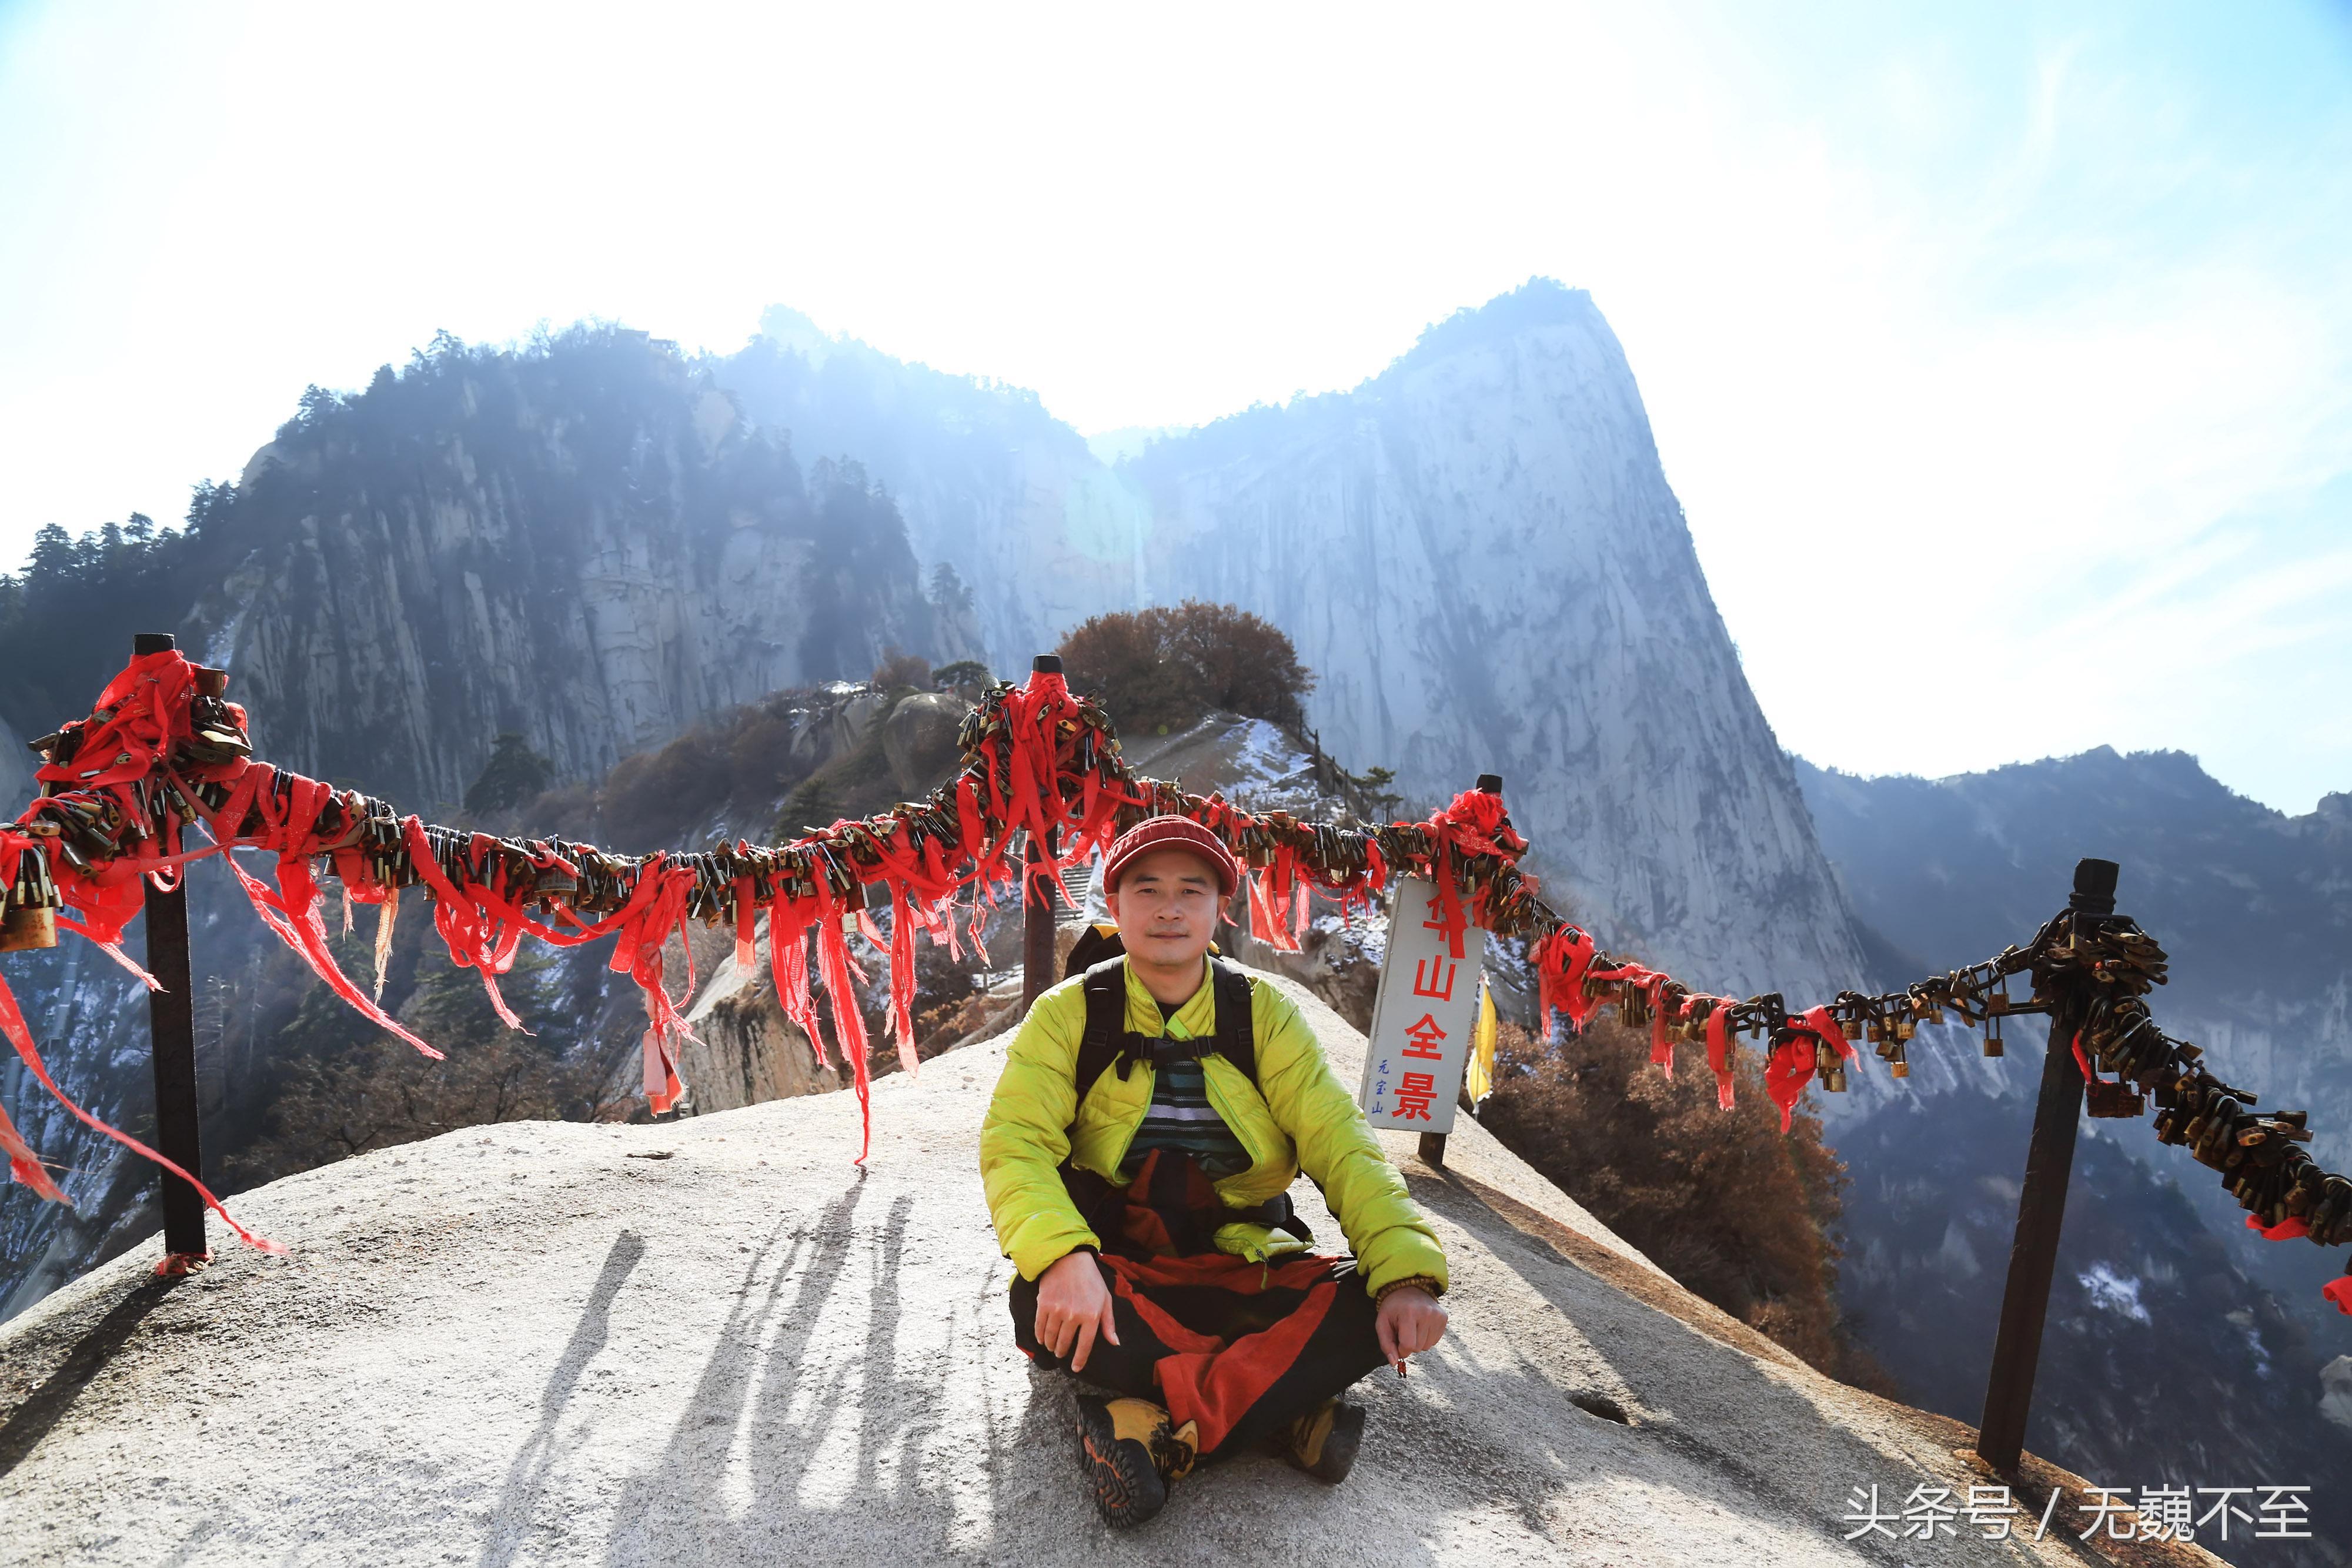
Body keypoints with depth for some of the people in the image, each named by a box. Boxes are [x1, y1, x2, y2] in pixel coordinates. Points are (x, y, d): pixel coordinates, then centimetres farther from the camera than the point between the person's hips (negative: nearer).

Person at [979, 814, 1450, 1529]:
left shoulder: (1264, 1013, 0)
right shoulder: (1069, 1013, -4)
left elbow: (1339, 1144, -8)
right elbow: (1015, 1142, -16)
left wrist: (1406, 1274, -25)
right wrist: (1063, 1258, -36)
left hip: (1243, 1273, 1)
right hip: (1117, 1278, -1)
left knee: (1372, 1306, -24)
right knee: (1039, 1302, -34)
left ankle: (1159, 1428, -27)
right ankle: (1283, 1411, -22)